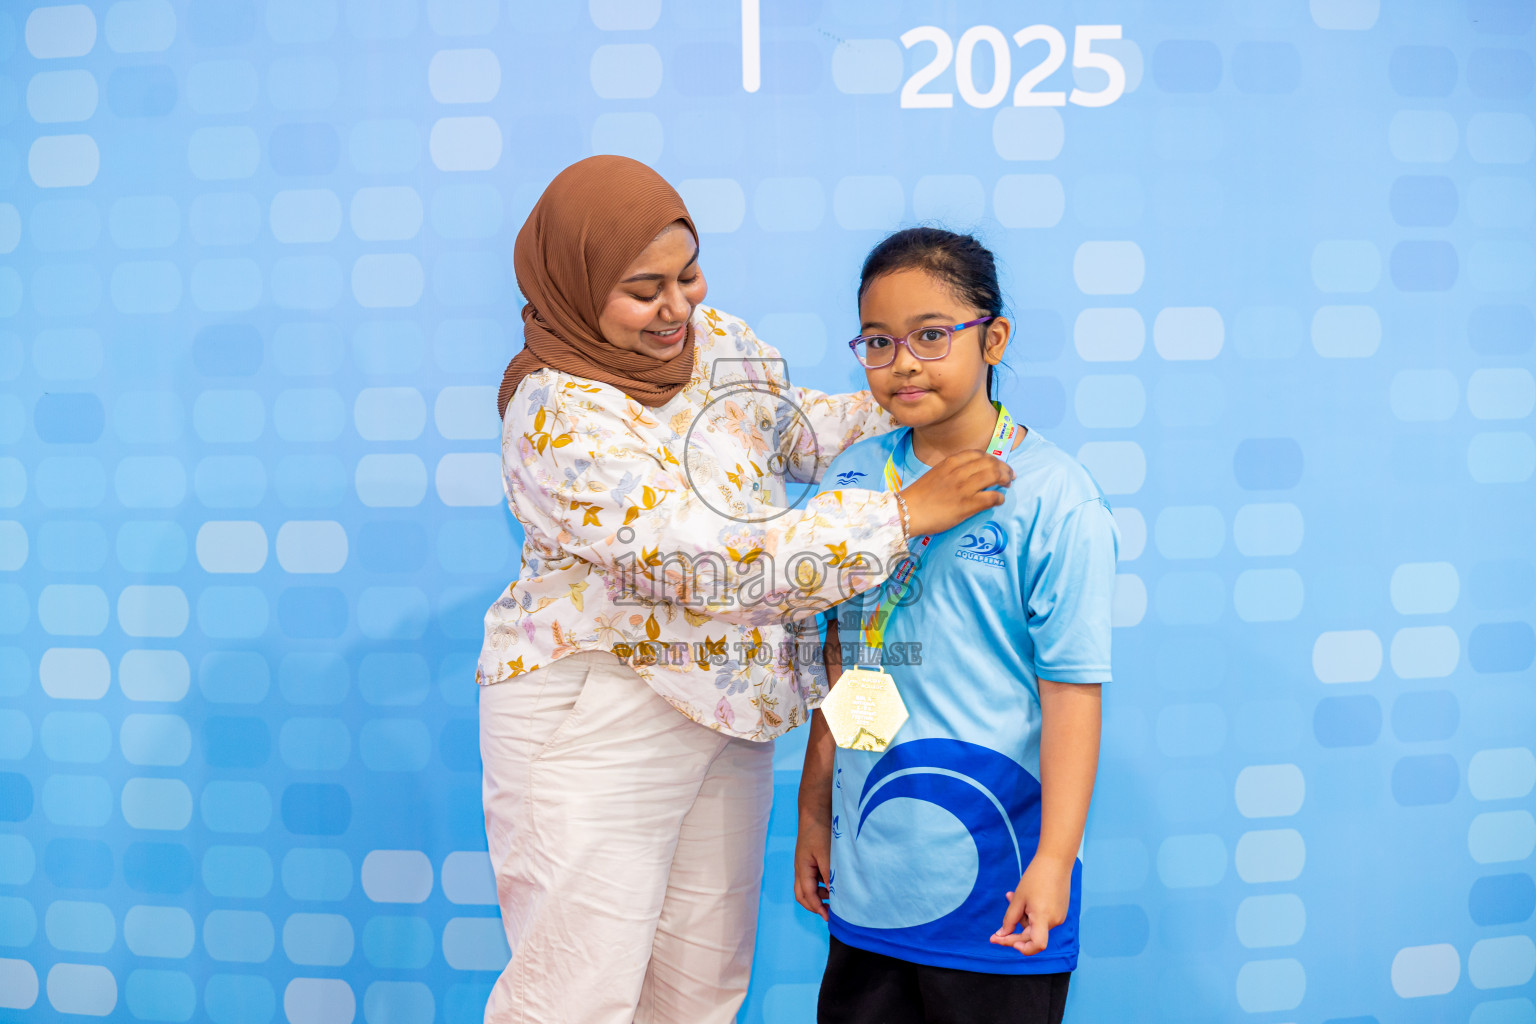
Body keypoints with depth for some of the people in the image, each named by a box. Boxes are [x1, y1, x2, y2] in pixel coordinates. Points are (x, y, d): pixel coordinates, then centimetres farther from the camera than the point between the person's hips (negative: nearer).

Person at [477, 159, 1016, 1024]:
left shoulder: (716, 336, 1)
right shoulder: (558, 420, -23)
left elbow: (791, 427, 21)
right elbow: (715, 562, -29)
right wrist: (907, 512, -28)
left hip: (725, 701, 7)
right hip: (596, 716, -7)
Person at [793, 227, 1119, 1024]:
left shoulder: (1052, 496, -12)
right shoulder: (854, 478, 5)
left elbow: (1072, 686, -12)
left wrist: (1054, 858, -14)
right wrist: (813, 809, 14)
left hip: (993, 874, -5)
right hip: (866, 862, 5)